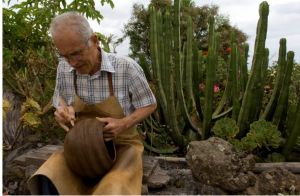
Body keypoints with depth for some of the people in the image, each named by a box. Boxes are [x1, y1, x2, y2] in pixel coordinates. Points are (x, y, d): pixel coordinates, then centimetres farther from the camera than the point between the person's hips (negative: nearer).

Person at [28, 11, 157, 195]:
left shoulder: (127, 67, -19)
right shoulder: (64, 68, -6)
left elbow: (150, 105, -5)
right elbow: (62, 107, 9)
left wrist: (123, 124, -23)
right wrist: (65, 113, -16)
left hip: (122, 142, -3)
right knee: (48, 179, -24)